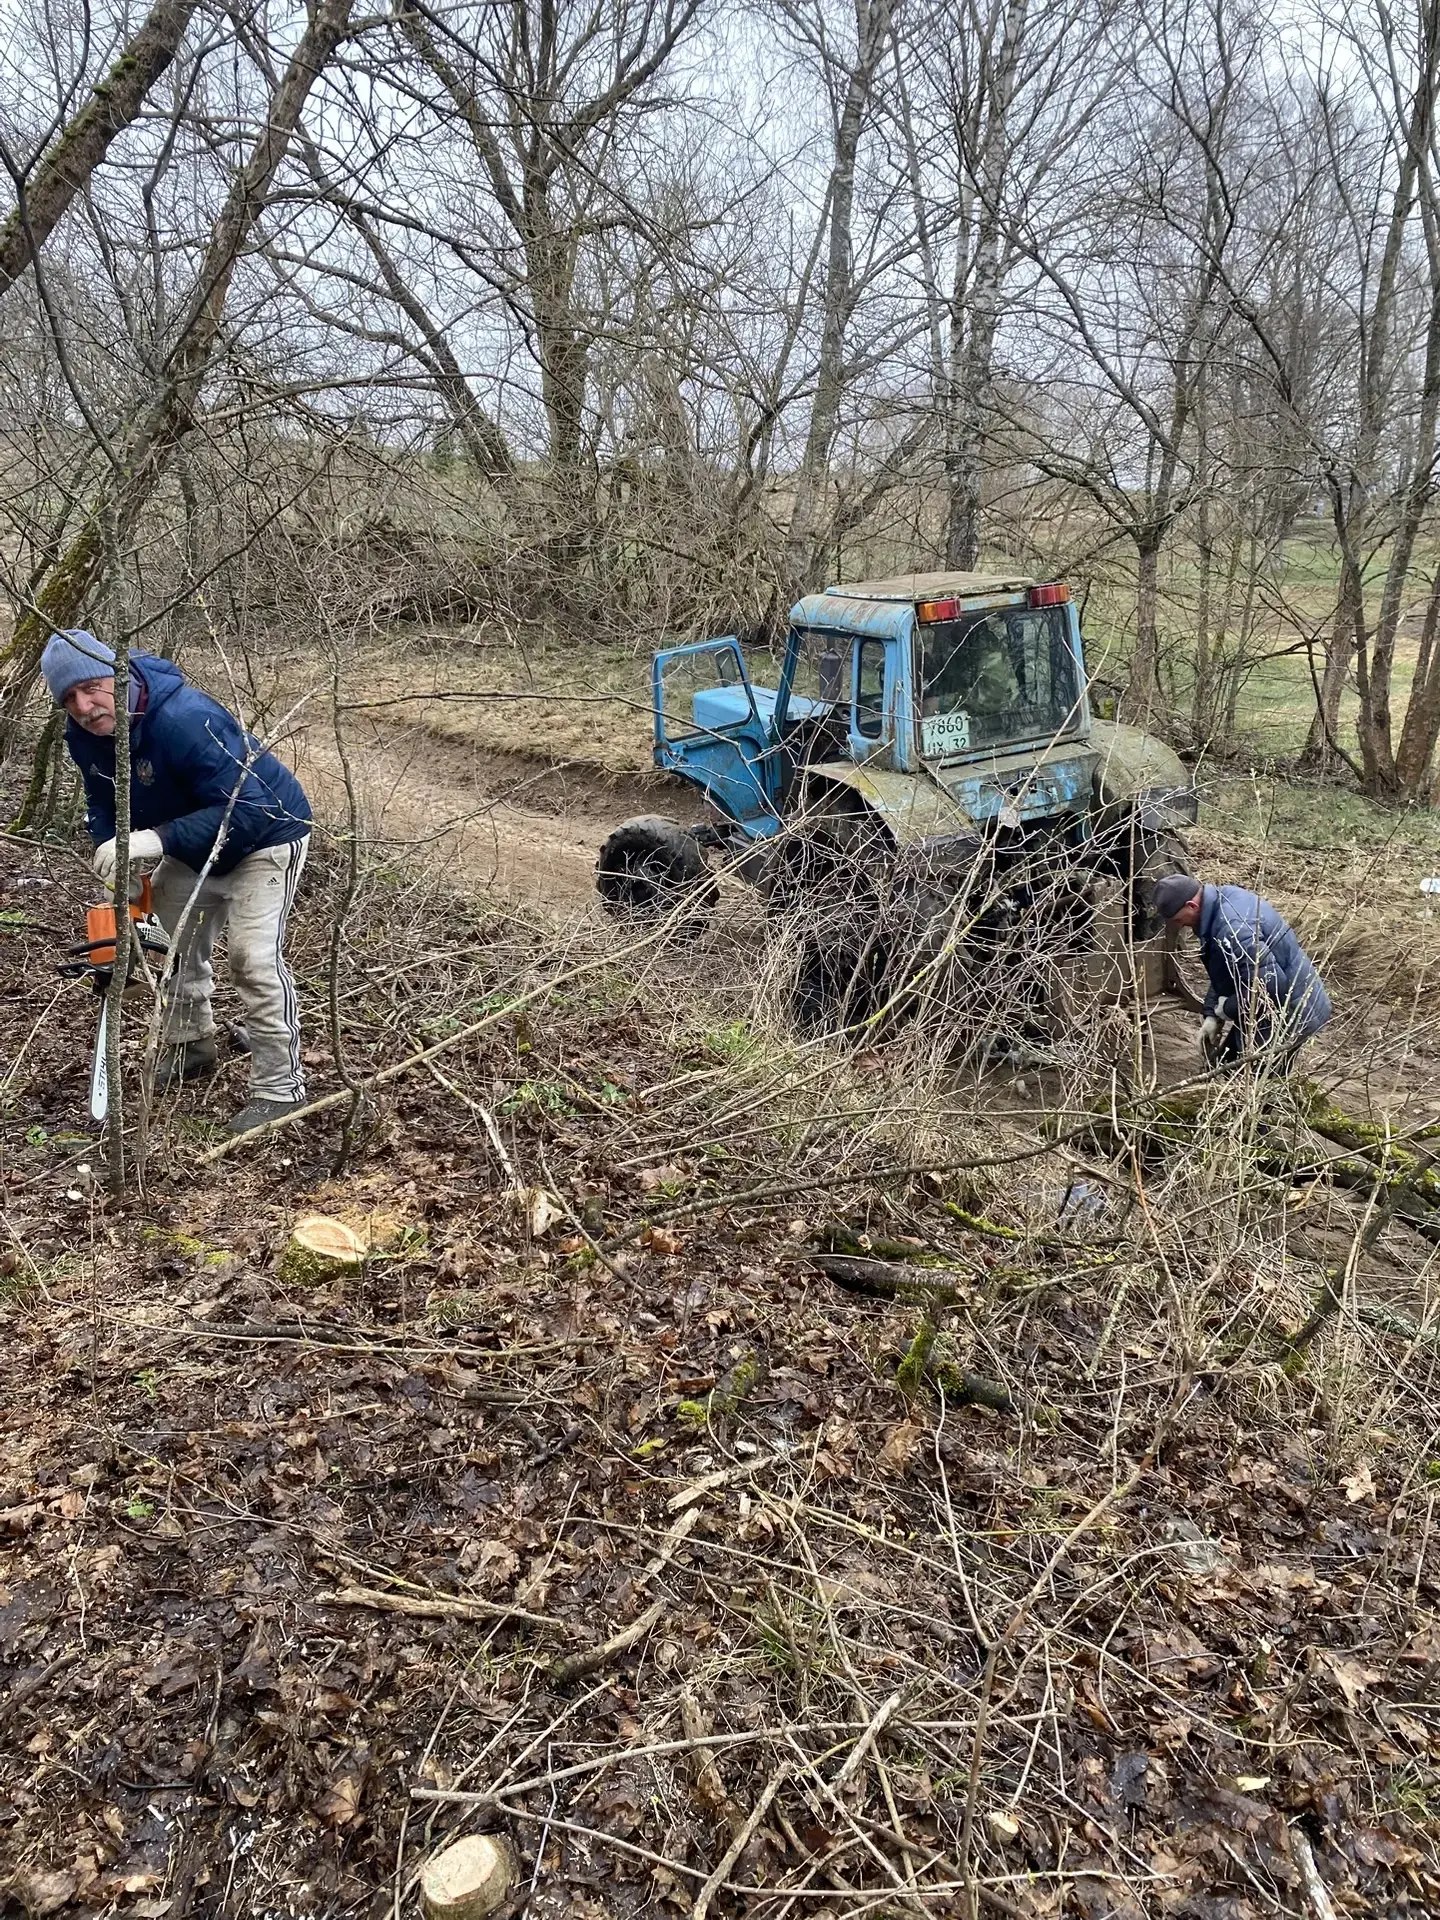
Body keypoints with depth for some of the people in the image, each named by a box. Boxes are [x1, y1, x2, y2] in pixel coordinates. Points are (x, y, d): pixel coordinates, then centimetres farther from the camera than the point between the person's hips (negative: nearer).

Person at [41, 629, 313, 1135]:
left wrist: (157, 840, -42)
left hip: (265, 836, -9)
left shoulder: (185, 719, -37)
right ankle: (191, 1048, 39)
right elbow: (103, 802, 3)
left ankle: (279, 1088, -11)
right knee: (176, 942, 18)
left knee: (254, 956, -18)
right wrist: (109, 850, -16)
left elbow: (246, 810, -40)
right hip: (189, 844, 9)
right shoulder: (83, 735, -11)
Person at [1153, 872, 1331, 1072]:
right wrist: (1211, 1013, 5)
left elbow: (1270, 986, -33)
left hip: (1288, 1014, -11)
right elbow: (1223, 971, 12)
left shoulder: (1233, 929, -32)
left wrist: (1226, 1008, -17)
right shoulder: (1224, 898, 1)